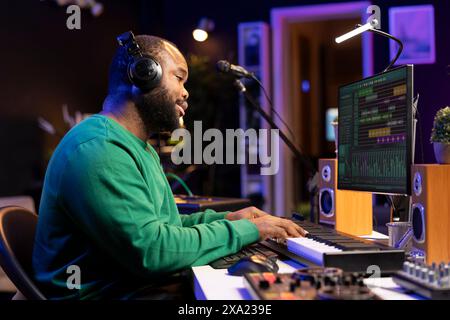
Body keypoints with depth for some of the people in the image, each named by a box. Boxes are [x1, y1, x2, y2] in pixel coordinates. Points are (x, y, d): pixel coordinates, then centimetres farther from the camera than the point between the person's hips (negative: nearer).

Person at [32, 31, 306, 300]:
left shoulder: (141, 148, 16)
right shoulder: (97, 149, -20)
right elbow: (150, 251, -24)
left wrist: (224, 218, 5)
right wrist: (245, 230, -15)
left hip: (154, 285, 10)